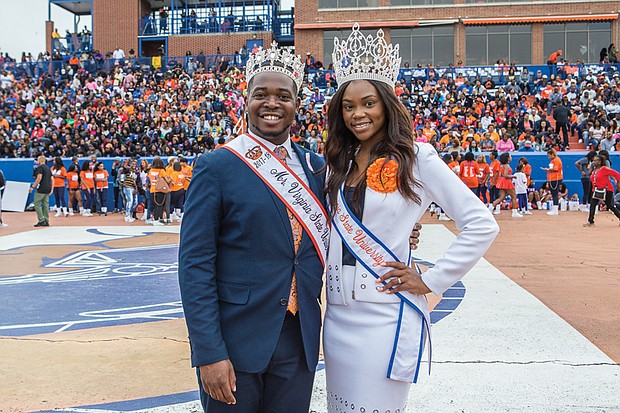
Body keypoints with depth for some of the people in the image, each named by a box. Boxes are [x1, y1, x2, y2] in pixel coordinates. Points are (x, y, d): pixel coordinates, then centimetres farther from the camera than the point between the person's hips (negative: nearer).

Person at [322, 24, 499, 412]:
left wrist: (431, 281, -10)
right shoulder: (339, 163, 9)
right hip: (337, 314, 6)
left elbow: (482, 224, -11)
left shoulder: (415, 157, -8)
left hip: (386, 317, -6)